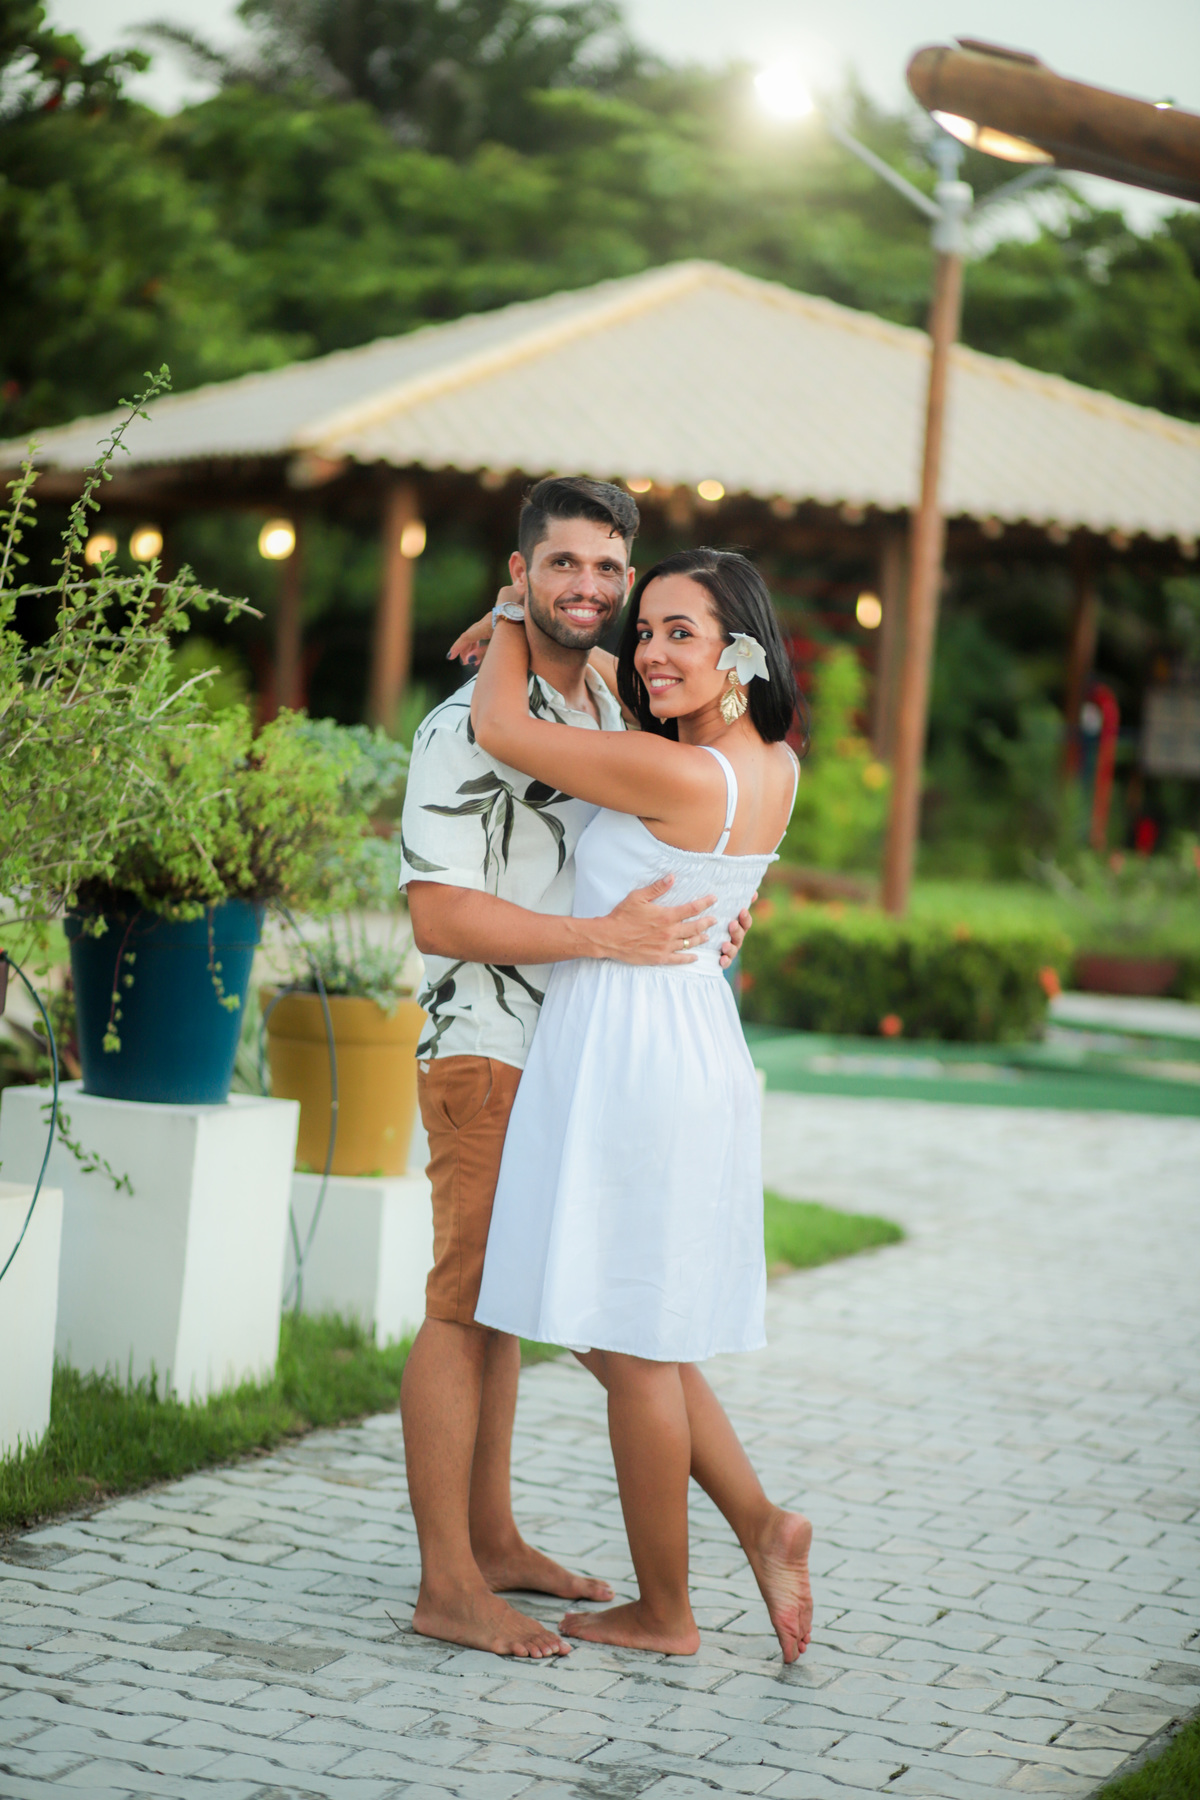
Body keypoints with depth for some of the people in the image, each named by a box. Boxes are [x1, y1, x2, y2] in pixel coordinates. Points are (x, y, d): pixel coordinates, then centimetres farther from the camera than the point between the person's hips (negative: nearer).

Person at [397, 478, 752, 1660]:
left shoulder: (615, 719, 13)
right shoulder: (471, 725, -14)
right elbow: (440, 915, -20)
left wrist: (705, 920, 5)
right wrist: (605, 936, -26)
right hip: (485, 1052, -8)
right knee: (464, 1305, -5)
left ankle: (492, 1541, 23)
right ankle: (447, 1585, -1)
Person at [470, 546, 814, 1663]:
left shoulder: (671, 774, -21)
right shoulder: (774, 766, 5)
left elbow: (501, 731, -12)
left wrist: (514, 617, 6)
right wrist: (535, 636, 21)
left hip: (626, 1055, -9)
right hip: (698, 1040, 9)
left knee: (633, 1345, 4)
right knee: (624, 1331, 19)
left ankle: (663, 1612, 15)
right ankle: (760, 1521, 14)